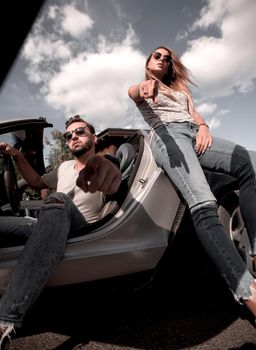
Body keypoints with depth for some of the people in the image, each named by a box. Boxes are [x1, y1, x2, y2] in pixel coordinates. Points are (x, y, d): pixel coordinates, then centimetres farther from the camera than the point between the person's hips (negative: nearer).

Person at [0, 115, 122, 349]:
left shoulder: (104, 164, -2)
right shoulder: (64, 167, 21)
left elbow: (113, 186, -27)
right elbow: (36, 181, 33)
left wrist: (109, 167, -52)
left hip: (79, 230, -7)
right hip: (51, 226, 7)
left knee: (58, 200, -38)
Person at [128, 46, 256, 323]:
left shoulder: (181, 89, 39)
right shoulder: (141, 89, 24)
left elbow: (194, 115, 24)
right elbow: (133, 91, -3)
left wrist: (203, 127, -2)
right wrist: (146, 85, -29)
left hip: (195, 134, 6)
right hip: (167, 135, -5)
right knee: (203, 205, -33)